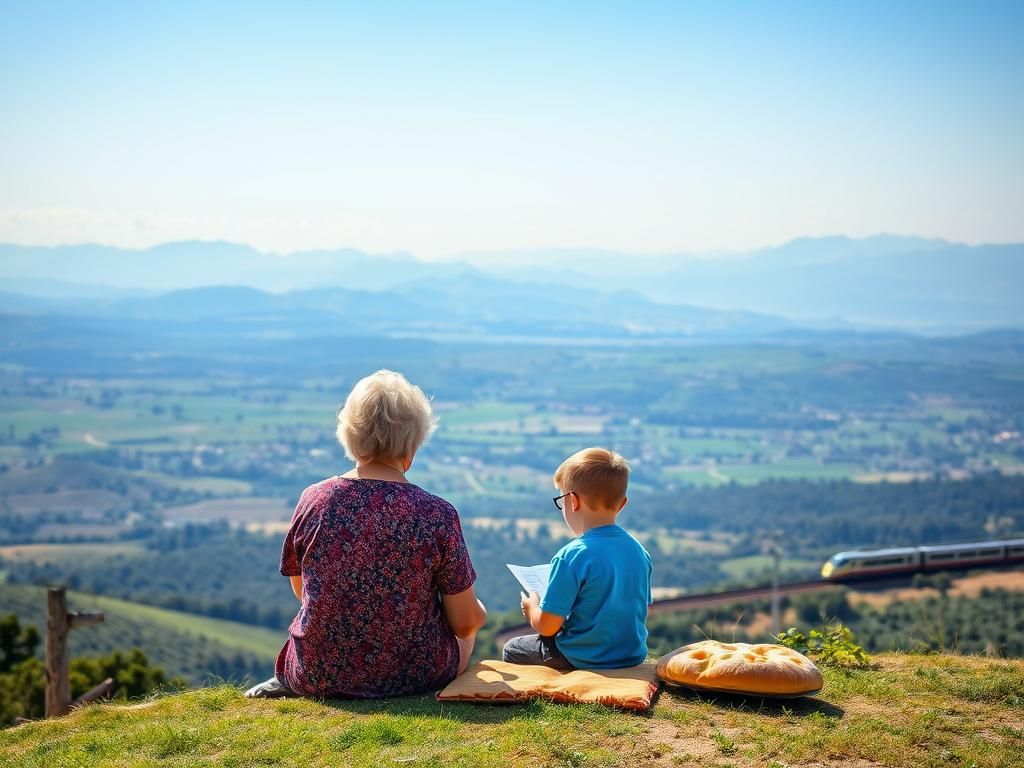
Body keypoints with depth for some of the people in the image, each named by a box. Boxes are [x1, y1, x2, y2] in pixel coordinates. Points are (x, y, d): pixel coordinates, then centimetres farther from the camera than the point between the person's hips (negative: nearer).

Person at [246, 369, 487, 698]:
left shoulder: (313, 500, -9)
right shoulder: (436, 514, -16)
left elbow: (301, 590, 7)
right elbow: (465, 622, -10)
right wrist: (478, 611, 14)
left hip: (317, 674, 4)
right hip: (414, 675, -4)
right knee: (468, 630, 28)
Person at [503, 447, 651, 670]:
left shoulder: (570, 557, -23)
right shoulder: (640, 551, -3)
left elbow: (547, 626, -20)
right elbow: (643, 609, 11)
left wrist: (532, 608, 3)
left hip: (585, 660, -7)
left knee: (511, 650, 18)